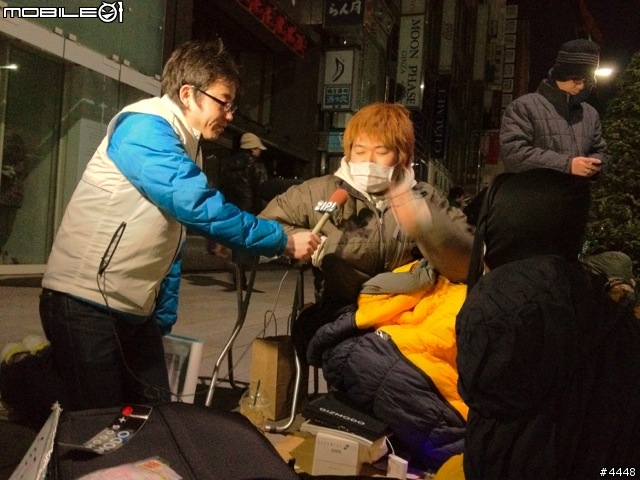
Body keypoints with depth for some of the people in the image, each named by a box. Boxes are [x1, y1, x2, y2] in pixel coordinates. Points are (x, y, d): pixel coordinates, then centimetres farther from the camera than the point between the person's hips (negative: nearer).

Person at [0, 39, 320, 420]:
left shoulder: (182, 145, 15)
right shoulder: (145, 127, -15)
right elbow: (199, 207, -26)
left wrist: (163, 318, 18)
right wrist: (283, 241, -18)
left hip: (135, 311, 9)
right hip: (86, 304, -9)